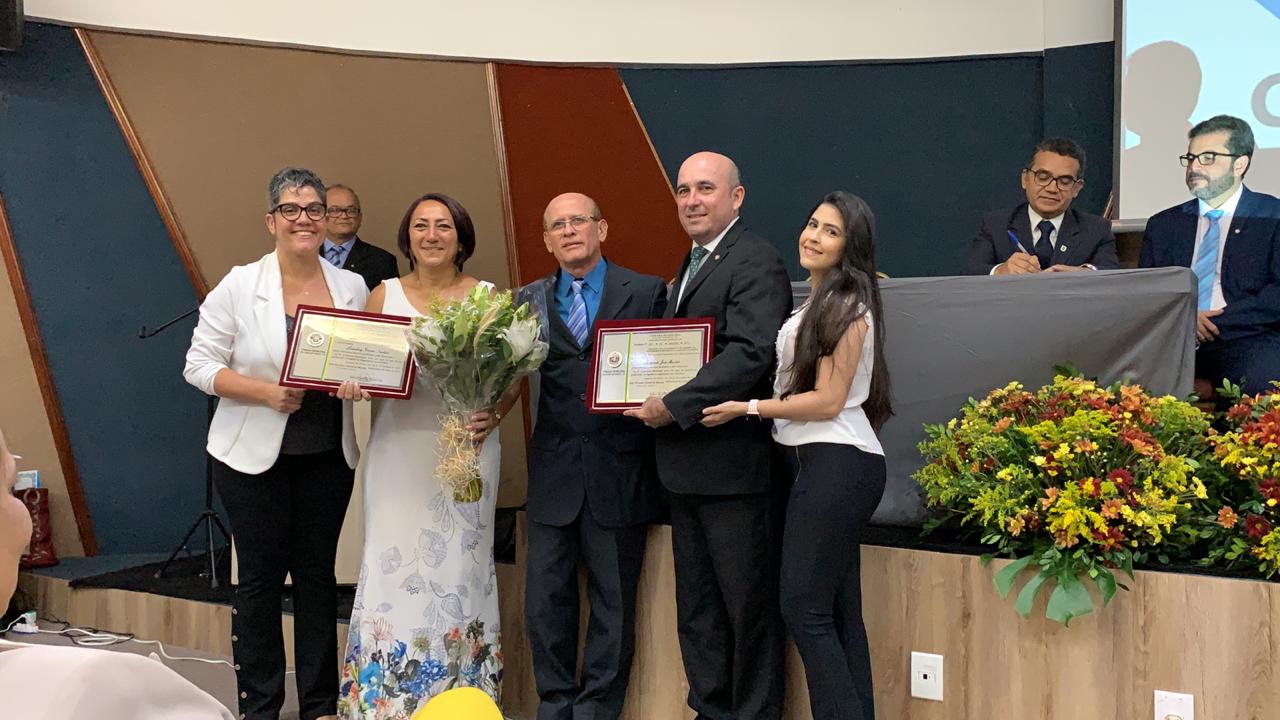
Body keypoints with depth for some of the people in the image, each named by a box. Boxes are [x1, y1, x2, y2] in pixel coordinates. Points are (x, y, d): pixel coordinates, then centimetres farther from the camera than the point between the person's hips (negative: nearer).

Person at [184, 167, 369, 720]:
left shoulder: (352, 287, 4)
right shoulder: (239, 286, -6)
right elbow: (200, 366, -6)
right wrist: (267, 392, -19)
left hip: (328, 455, 3)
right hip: (253, 456, -3)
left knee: (318, 573, 9)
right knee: (260, 576, 4)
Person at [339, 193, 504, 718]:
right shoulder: (383, 295, 8)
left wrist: (492, 417, -10)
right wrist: (351, 384, -10)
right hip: (398, 452, 1)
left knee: (457, 568, 1)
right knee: (394, 567, -3)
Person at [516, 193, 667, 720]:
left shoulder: (647, 292, 2)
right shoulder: (530, 301, 9)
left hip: (619, 471, -2)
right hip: (554, 472, 2)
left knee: (614, 599, 7)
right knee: (545, 597, 6)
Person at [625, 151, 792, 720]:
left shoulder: (755, 262, -13)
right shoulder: (691, 266, 18)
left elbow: (750, 354, -24)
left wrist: (674, 406, -22)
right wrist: (649, 395, 3)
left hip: (733, 463, -10)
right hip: (686, 466, 10)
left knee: (749, 605, 2)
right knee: (696, 607, 16)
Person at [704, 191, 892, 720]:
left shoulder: (847, 307, -10)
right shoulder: (818, 303, 19)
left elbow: (828, 400, -15)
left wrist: (745, 409, -11)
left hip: (835, 464, -10)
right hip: (829, 463, 10)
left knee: (804, 608, -9)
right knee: (838, 612, 10)